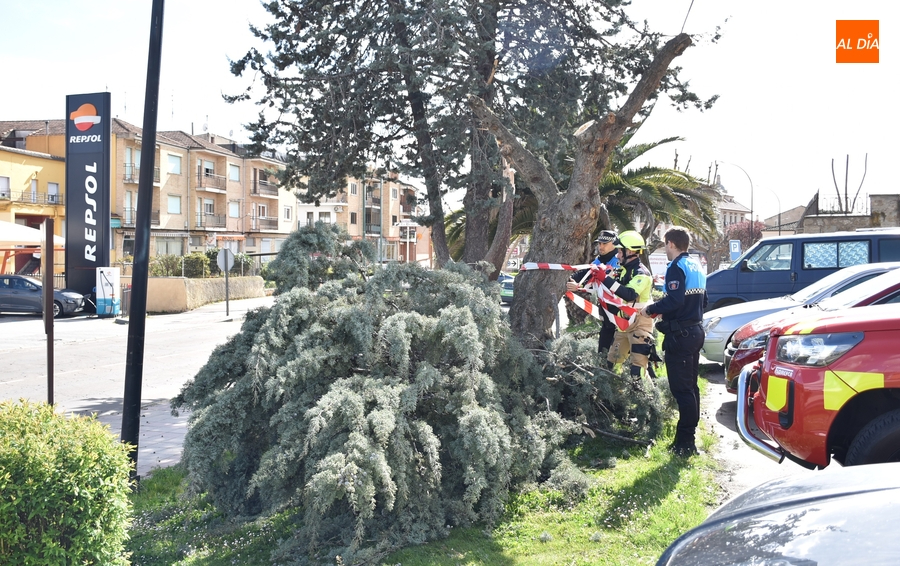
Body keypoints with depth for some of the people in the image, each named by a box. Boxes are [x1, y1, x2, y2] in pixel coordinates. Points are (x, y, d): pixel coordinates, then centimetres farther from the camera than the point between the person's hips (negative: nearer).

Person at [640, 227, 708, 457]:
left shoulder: (676, 267, -15)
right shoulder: (697, 267, 14)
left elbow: (674, 300, -26)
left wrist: (651, 309, -14)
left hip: (679, 334, -10)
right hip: (695, 330, 10)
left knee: (682, 389, -7)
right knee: (691, 386, 15)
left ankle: (685, 442, -5)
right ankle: (688, 436, 24)